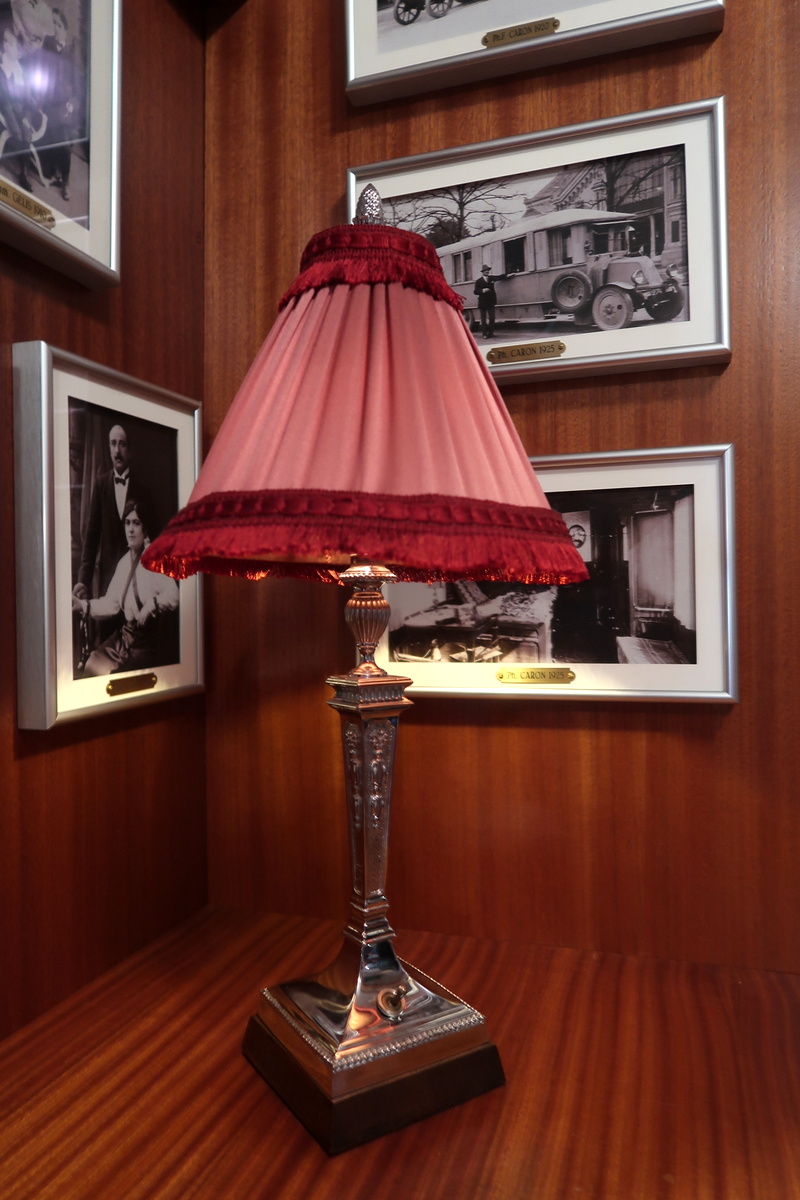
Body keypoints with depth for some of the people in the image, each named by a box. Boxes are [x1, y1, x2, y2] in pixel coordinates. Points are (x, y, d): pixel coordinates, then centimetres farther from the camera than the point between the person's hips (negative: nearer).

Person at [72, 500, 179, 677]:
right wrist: (82, 605, -1)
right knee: (92, 666, -6)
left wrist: (151, 605, -38)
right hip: (125, 636, 7)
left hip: (147, 642, -7)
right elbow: (111, 602, 10)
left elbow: (173, 595, -25)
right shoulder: (124, 562, 11)